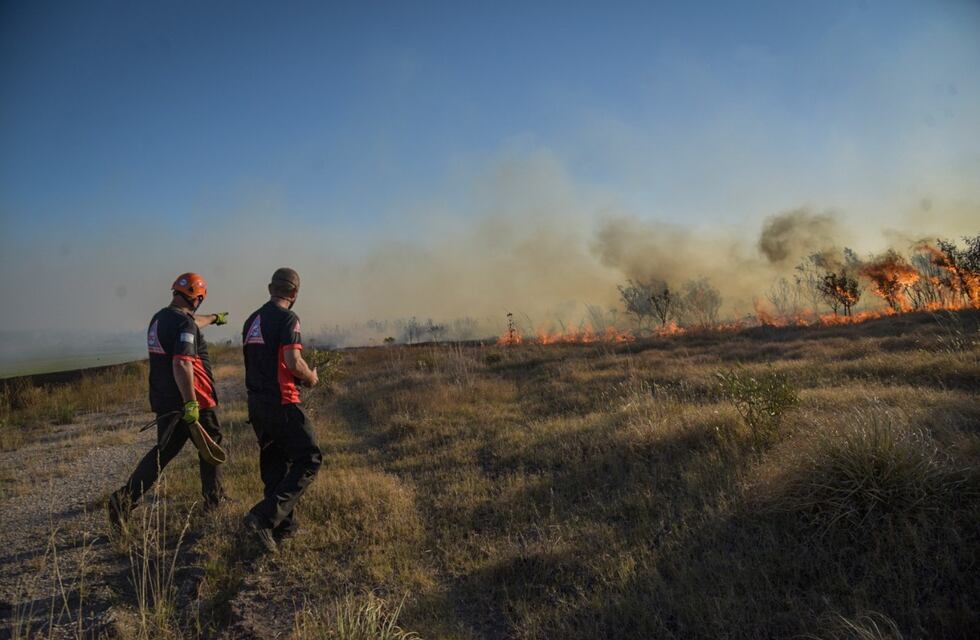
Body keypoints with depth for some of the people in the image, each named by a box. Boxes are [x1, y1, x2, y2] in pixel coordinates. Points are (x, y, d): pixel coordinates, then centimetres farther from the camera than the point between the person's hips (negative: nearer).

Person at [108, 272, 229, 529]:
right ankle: (213, 498, 24)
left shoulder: (159, 318, 11)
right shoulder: (185, 324, -19)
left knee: (163, 451, 11)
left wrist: (214, 318, 51)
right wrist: (190, 404, -30)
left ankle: (126, 497, -4)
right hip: (190, 401, -8)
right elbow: (182, 365, -29)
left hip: (164, 400, 8)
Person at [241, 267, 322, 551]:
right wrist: (311, 378, -2)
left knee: (275, 463, 16)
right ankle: (264, 516, -11)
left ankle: (284, 525, 22)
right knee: (309, 459, -1)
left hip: (256, 402, 9)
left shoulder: (252, 320, 14)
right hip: (281, 403, -9)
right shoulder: (287, 318, -12)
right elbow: (293, 362, -22)